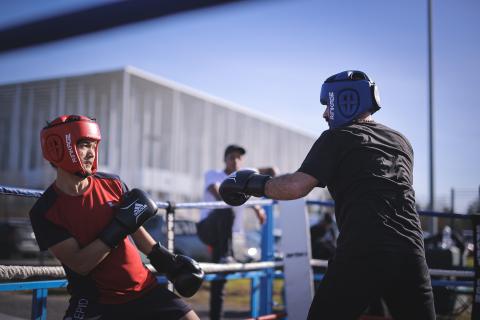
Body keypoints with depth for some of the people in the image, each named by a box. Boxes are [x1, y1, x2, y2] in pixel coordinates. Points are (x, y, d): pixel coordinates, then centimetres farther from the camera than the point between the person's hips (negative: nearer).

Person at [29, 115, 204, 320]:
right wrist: (119, 227, -25)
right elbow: (80, 265, -19)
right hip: (95, 302, -4)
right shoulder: (45, 212, -13)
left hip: (144, 288, 4)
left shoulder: (112, 184, -2)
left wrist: (163, 259, 12)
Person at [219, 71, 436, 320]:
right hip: (410, 255, 5)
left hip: (361, 255, -5)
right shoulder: (402, 142, 20)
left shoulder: (337, 138, 4)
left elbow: (297, 186, -8)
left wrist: (252, 185, 5)